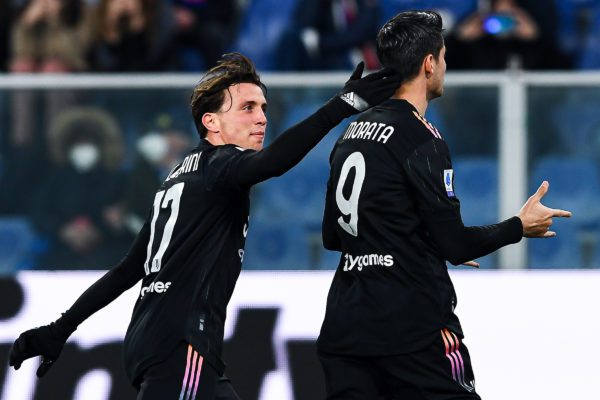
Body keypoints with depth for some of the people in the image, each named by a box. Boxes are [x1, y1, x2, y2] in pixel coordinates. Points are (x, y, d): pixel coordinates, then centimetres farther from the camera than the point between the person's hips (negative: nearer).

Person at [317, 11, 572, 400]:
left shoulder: (351, 134, 13)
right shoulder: (420, 138, -12)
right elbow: (455, 244, -12)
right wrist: (520, 226, 5)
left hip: (346, 325, 8)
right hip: (411, 329, -8)